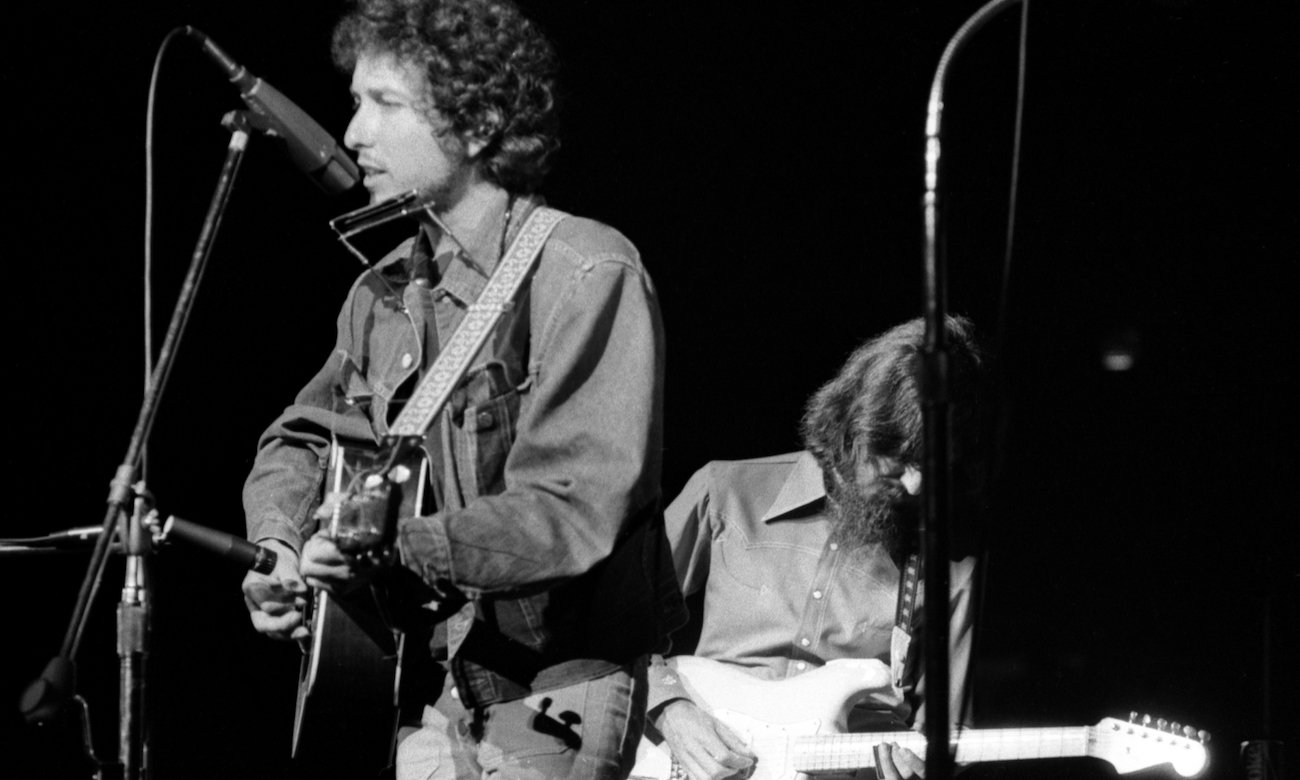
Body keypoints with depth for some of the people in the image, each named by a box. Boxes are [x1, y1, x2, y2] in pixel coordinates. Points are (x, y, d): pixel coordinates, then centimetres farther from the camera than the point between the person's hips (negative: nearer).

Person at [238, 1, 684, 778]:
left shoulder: (587, 276, -14)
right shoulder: (387, 290, 9)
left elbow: (576, 513, -22)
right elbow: (304, 440, 19)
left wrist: (394, 548, -27)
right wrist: (281, 550, -1)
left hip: (549, 704, -7)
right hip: (431, 696, 7)